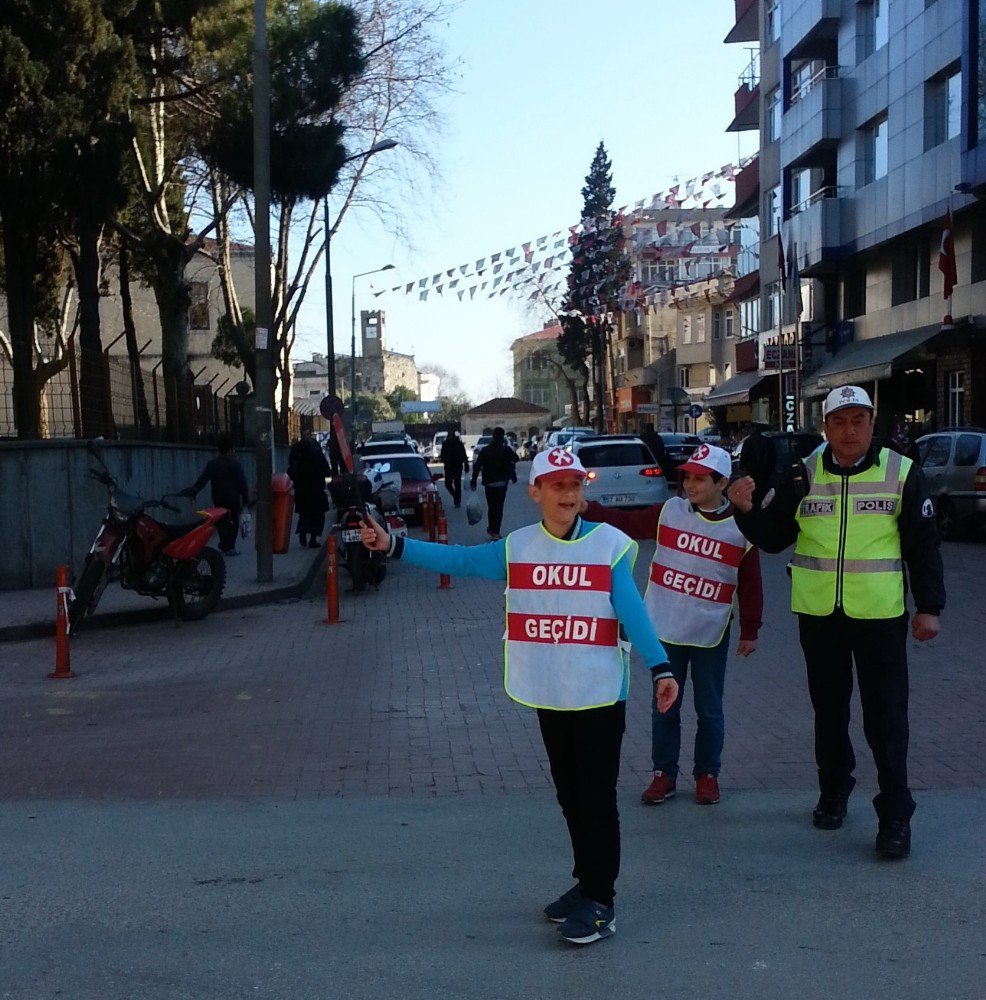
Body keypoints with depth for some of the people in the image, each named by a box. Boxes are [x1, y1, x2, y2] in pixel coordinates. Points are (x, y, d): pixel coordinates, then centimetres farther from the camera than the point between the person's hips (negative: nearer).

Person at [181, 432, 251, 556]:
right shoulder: (235, 463, -8)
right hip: (233, 498, -4)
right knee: (233, 522, 1)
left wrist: (193, 491, 4)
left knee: (221, 522, 14)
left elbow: (202, 480, 0)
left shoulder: (211, 463, 3)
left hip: (218, 499, 4)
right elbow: (242, 482, -8)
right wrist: (246, 499, -3)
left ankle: (224, 546, 21)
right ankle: (229, 547, -3)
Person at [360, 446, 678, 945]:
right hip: (549, 696, 4)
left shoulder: (611, 544, -9)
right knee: (570, 796, 16)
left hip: (601, 694, -4)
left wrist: (660, 668, -22)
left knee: (596, 799, 0)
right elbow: (458, 559, 0)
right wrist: (391, 544, -6)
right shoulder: (516, 548, 1)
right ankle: (586, 883, 32)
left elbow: (632, 613, -12)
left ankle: (600, 903, 9)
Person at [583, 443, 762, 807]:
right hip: (665, 630, 2)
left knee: (709, 710, 10)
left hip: (711, 635, -1)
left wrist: (750, 630, 3)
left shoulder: (740, 527, -6)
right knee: (664, 707, 10)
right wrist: (586, 509, -13)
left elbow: (750, 584, 0)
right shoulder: (669, 511, -2)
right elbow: (626, 522, 1)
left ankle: (707, 775, 25)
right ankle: (664, 774, 22)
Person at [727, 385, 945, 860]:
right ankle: (833, 792, 32)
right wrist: (747, 510, -15)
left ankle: (895, 816, 4)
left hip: (880, 615, -3)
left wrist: (928, 606, -3)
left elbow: (923, 545, 1)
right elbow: (772, 537, 4)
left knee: (886, 715, -3)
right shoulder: (801, 474, 1)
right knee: (829, 709, 15)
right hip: (817, 613, 3)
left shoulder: (901, 472, -4)